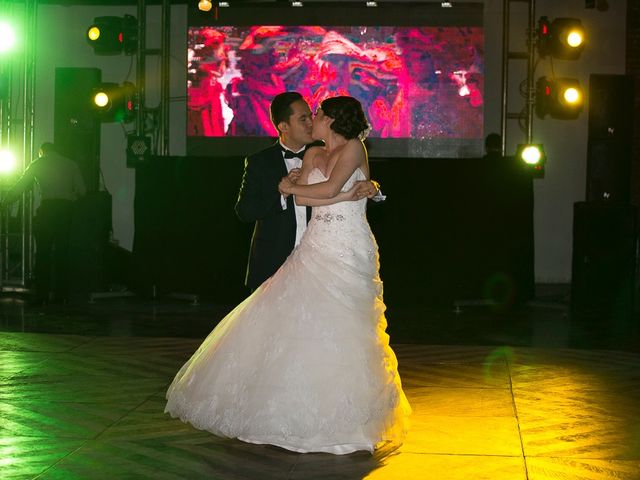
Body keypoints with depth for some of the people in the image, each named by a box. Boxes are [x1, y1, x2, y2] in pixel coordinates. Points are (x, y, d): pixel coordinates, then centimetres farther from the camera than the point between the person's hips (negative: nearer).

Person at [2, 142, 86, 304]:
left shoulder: (38, 164, 11)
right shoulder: (71, 164, 16)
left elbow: (20, 185, 8)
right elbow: (81, 190, 8)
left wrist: (6, 201, 18)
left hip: (48, 206, -3)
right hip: (66, 207, 3)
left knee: (43, 251, -1)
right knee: (62, 250, 7)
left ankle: (42, 294, -6)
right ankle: (61, 293, 7)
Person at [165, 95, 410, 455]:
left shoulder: (354, 148, -3)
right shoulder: (313, 155, 14)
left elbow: (329, 188, -15)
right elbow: (301, 198, 0)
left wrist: (291, 186, 0)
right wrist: (347, 195, -11)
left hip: (349, 251, -6)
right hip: (316, 247, 6)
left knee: (337, 329, -7)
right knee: (296, 320, 0)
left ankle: (342, 416, 3)